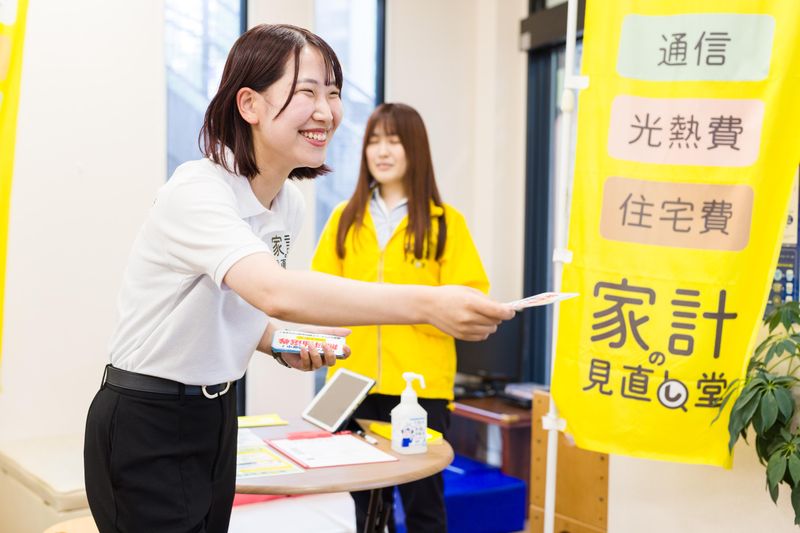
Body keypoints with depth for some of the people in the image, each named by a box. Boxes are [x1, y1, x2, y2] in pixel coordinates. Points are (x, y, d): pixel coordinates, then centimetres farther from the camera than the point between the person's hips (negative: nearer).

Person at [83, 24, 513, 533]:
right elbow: (276, 293, -43)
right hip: (145, 426, -7)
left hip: (217, 414, 8)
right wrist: (428, 304, -50)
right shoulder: (197, 190, -24)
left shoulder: (291, 205, 2)